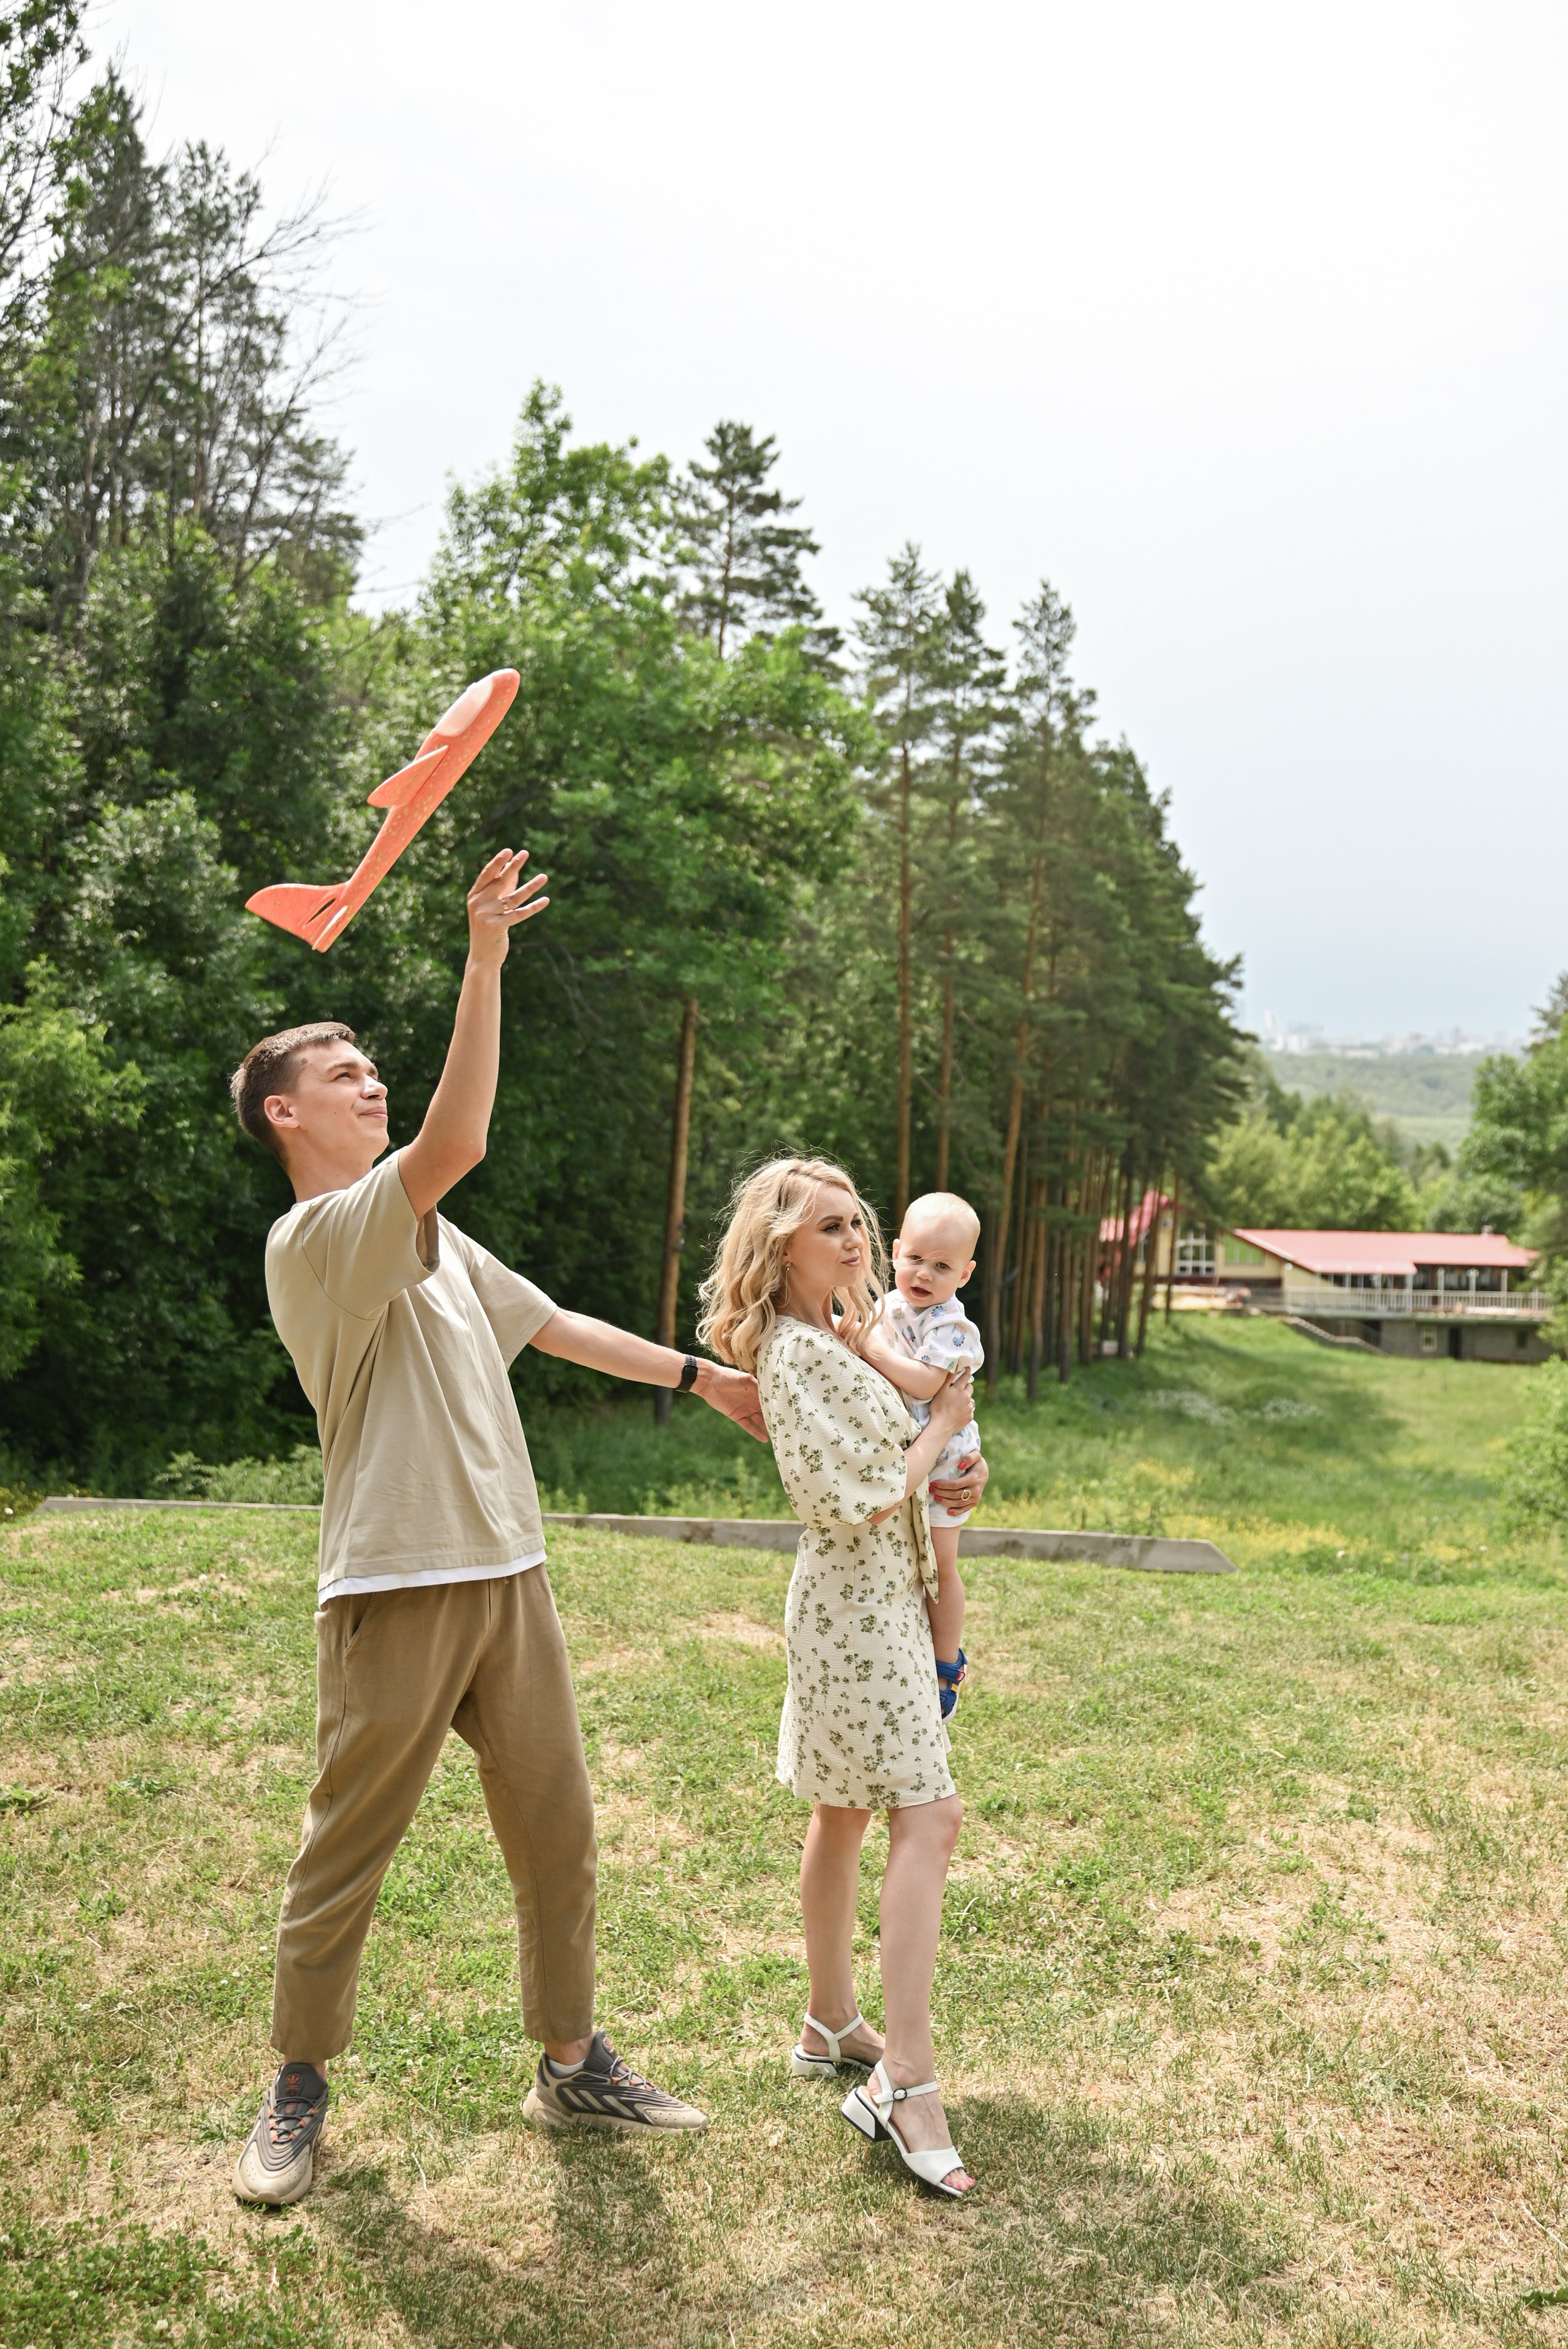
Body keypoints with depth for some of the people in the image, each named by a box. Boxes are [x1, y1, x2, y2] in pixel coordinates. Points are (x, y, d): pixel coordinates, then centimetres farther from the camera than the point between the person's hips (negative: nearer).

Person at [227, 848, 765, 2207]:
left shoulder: (428, 1240, 17)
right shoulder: (313, 1241, -12)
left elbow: (552, 1324, 25)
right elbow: (458, 1142, -29)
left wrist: (701, 1377, 28)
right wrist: (485, 955, -32)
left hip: (508, 1574, 8)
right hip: (397, 1588, -8)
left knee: (557, 1833, 13)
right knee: (348, 1852, 6)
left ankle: (573, 2066, 28)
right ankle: (299, 2091, 26)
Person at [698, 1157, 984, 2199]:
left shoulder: (840, 1334, 12)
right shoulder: (796, 1351, -19)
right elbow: (859, 1505, -21)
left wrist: (939, 1480, 5)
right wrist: (941, 1429, -10)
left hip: (877, 1598, 10)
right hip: (857, 1605, -10)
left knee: (844, 1817, 17)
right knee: (928, 1819, -13)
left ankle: (833, 2025, 29)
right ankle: (906, 2083, -11)